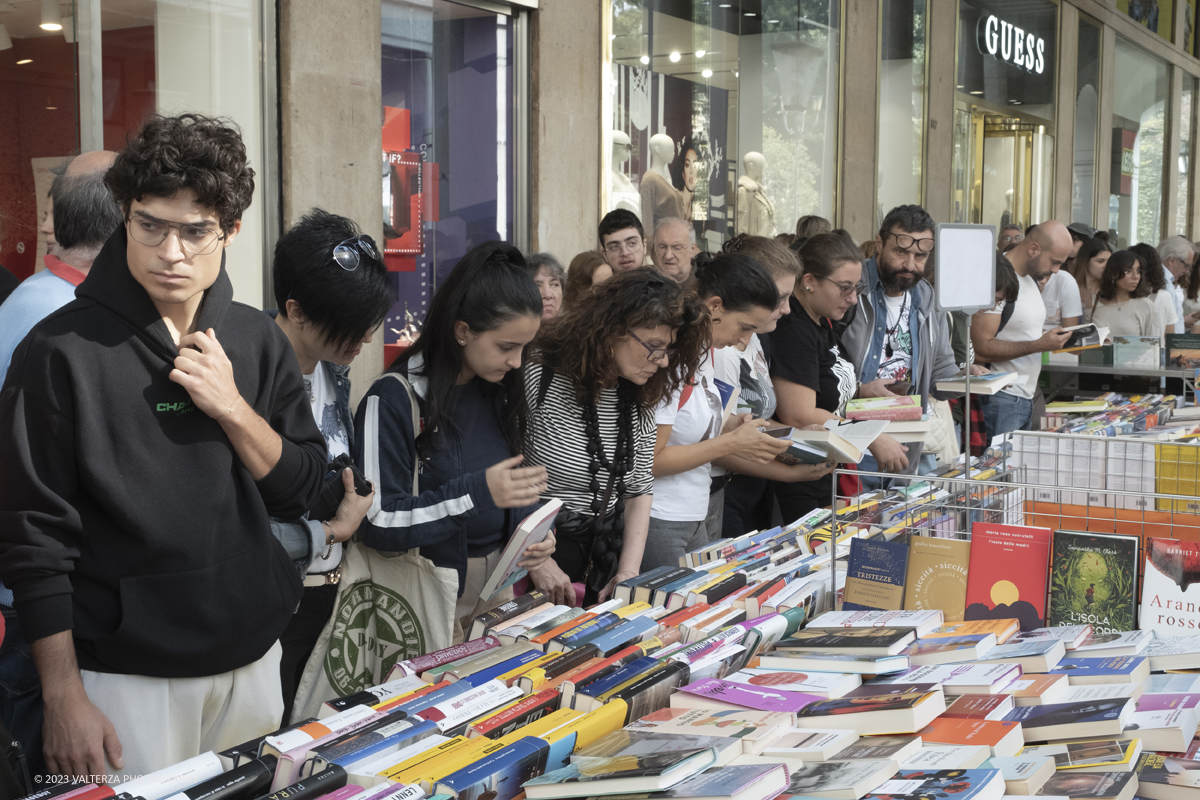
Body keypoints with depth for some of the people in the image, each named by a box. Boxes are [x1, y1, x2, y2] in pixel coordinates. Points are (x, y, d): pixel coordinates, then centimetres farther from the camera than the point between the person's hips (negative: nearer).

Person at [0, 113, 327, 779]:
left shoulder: (257, 341, 3)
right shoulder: (61, 350, -10)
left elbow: (300, 492, 5)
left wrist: (231, 407, -12)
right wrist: (63, 697, -11)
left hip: (253, 656, 4)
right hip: (125, 674, -4)